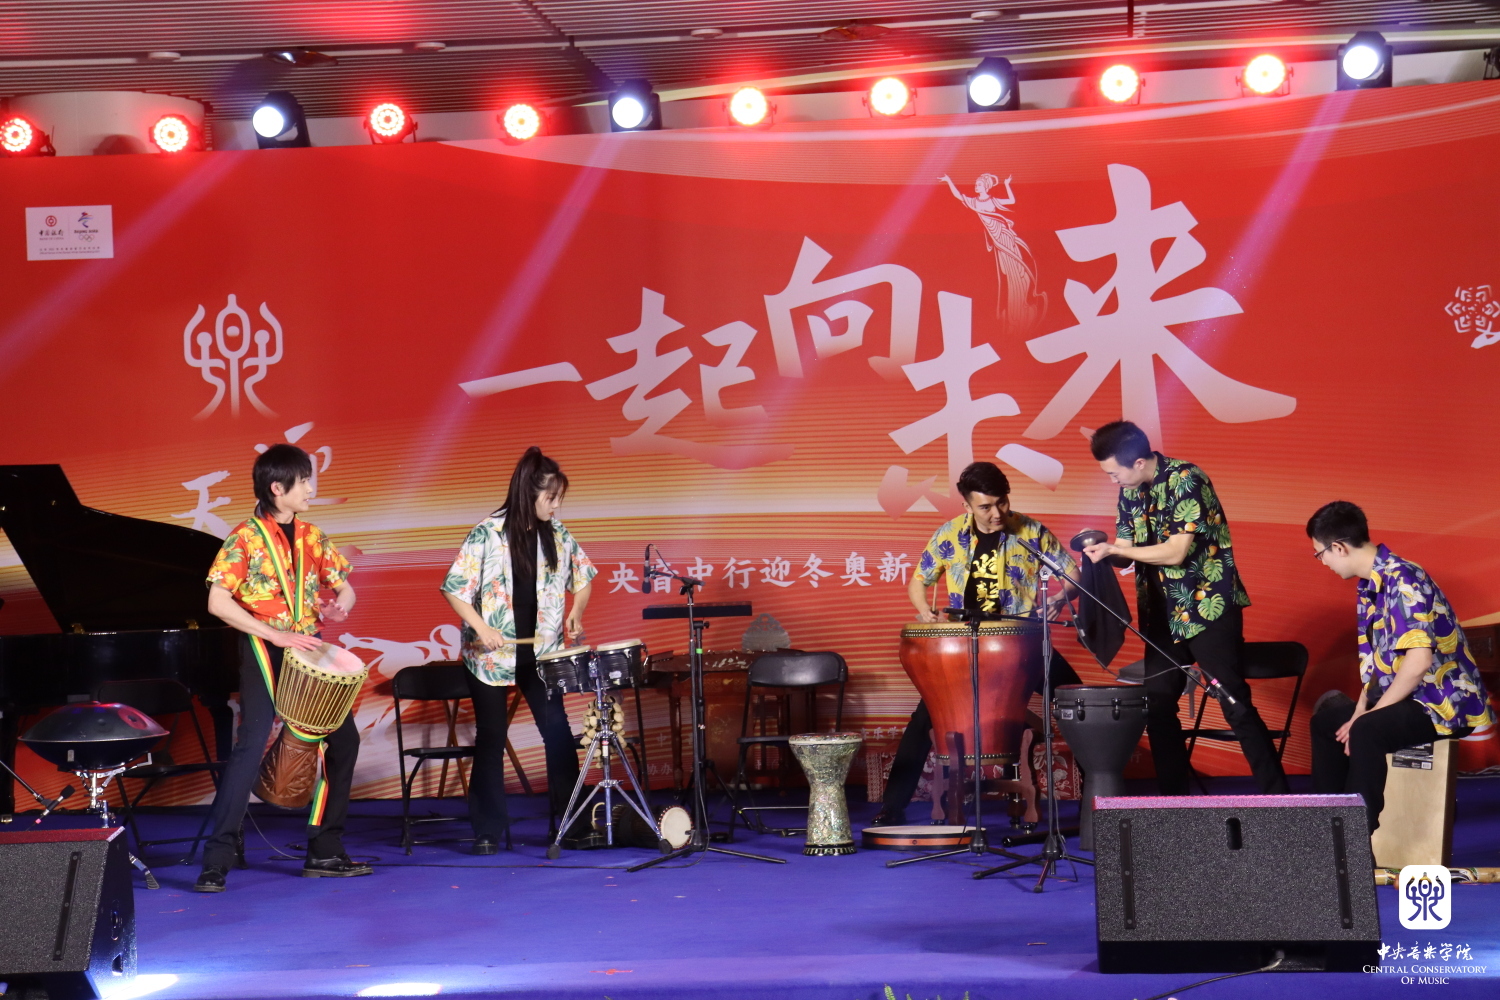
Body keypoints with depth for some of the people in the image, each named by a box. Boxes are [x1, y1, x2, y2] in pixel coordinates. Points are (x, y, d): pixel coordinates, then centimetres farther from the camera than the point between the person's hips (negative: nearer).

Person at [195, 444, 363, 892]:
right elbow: (218, 603, -16)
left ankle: (325, 852, 17)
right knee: (251, 745, -16)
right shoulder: (245, 539, -10)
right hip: (264, 653, -7)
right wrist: (277, 635, -22)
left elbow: (345, 588, 14)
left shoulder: (312, 536, 9)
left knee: (344, 738, 7)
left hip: (310, 650, 7)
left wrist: (339, 606, -11)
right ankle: (216, 861, -13)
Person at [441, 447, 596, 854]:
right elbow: (455, 588, -12)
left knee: (558, 730, -3)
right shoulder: (488, 534, -12)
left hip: (541, 652, 4)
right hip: (492, 654, -3)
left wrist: (575, 614, -1)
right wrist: (481, 628, -21)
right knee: (491, 738, 4)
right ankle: (487, 830, 11)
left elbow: (582, 577, 15)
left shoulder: (556, 533, 2)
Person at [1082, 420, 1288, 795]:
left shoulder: (1184, 479, -16)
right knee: (1156, 704, 5)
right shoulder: (1130, 491, 5)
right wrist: (1100, 550, -12)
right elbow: (1128, 549, 9)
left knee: (1235, 705, -8)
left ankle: (1277, 800, -4)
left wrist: (1114, 550, -16)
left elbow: (1175, 552, -20)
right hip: (1165, 613, 7)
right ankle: (1173, 798, 15)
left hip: (1209, 607, -7)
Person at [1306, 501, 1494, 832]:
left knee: (1367, 732, -33)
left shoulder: (1401, 581, -21)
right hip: (1410, 698, 10)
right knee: (1326, 721, 19)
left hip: (1446, 703, -10)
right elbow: (1375, 658, 13)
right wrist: (1359, 712, 1)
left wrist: (1367, 717, -20)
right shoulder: (1369, 585, 7)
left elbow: (1419, 661, -28)